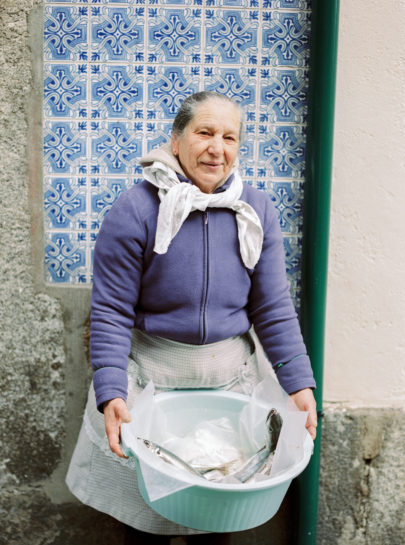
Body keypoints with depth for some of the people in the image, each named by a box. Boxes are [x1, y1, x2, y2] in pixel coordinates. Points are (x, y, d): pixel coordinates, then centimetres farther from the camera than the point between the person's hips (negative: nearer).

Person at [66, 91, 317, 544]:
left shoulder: (257, 212, -4)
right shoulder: (134, 211, -14)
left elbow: (273, 308, 0)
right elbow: (112, 312, -13)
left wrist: (299, 385, -5)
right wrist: (110, 394, -23)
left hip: (231, 379, 3)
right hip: (151, 378, -2)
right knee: (146, 499, 14)